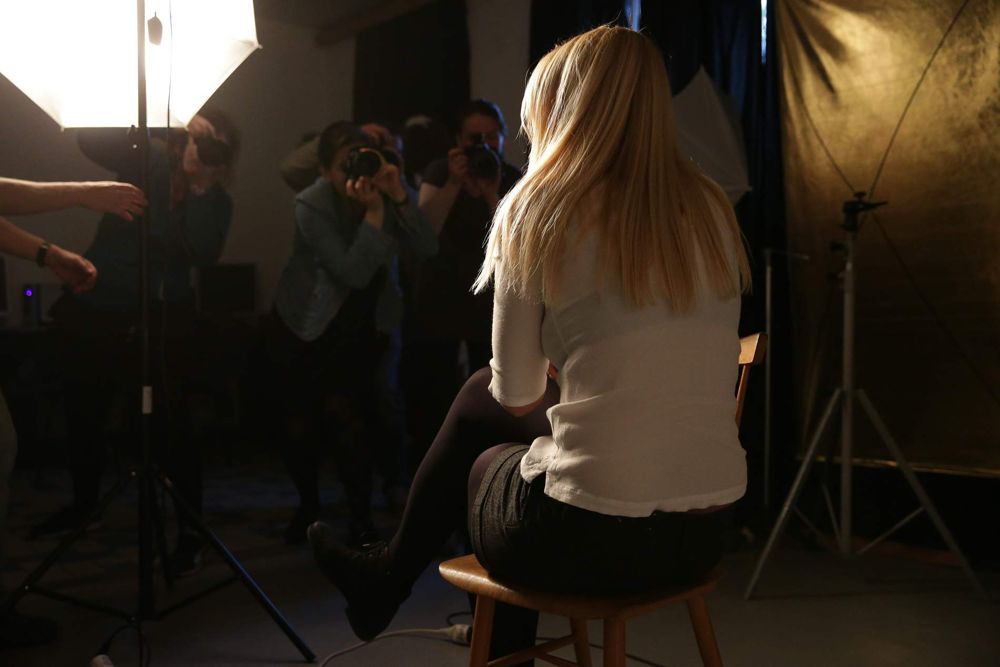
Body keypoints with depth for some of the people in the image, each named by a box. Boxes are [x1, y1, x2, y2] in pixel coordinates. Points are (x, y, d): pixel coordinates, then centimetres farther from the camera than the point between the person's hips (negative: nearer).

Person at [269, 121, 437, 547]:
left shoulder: (386, 190, -11)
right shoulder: (311, 204, -21)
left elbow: (427, 248, -22)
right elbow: (352, 273, -30)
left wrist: (398, 196, -32)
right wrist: (373, 212, -36)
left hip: (361, 327, 1)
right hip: (303, 327, -1)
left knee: (344, 412, -13)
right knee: (298, 420, 3)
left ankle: (361, 519, 0)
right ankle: (308, 507, 28)